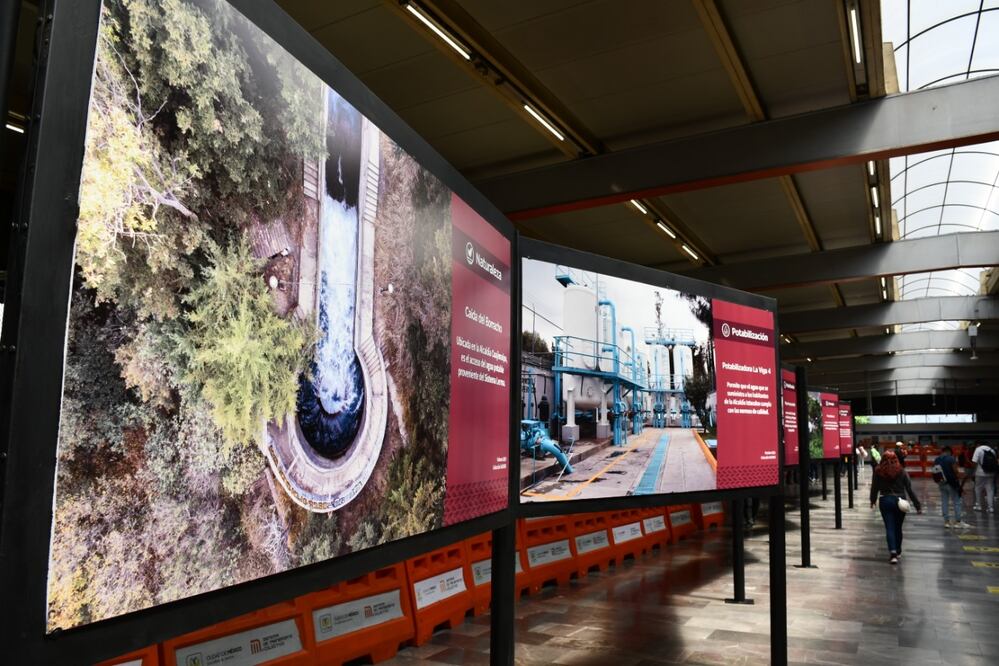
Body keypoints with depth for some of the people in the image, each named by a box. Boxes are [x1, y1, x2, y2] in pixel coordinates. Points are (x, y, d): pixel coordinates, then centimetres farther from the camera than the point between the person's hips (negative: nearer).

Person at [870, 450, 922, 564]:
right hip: (900, 501, 1)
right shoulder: (901, 471, -5)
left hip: (885, 501, -1)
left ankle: (893, 552, -14)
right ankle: (898, 551, 31)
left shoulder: (878, 472, -5)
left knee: (889, 528, 1)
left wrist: (873, 501, 19)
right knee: (898, 527, 17)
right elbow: (909, 489, -6)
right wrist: (918, 505, -1)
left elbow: (874, 488, 2)